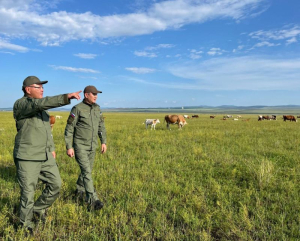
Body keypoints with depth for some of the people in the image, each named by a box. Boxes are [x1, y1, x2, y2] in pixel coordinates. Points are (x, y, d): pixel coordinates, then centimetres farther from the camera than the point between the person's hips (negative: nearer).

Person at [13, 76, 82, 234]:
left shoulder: (41, 107, 13)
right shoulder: (20, 104, -13)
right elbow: (40, 103, -34)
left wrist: (51, 148, 20)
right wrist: (66, 97, -42)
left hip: (44, 156, 8)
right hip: (27, 157, -7)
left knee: (55, 184, 9)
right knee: (28, 192, 4)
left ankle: (38, 208, 32)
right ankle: (26, 226, 24)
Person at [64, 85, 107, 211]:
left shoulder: (97, 108, 5)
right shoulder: (77, 109, -14)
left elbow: (101, 126, 12)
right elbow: (69, 129, -12)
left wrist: (103, 142, 8)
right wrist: (69, 147, -15)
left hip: (92, 146, 7)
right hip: (79, 146, -6)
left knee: (87, 170, 17)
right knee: (87, 171, -14)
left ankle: (79, 189, 41)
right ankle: (92, 201, -13)